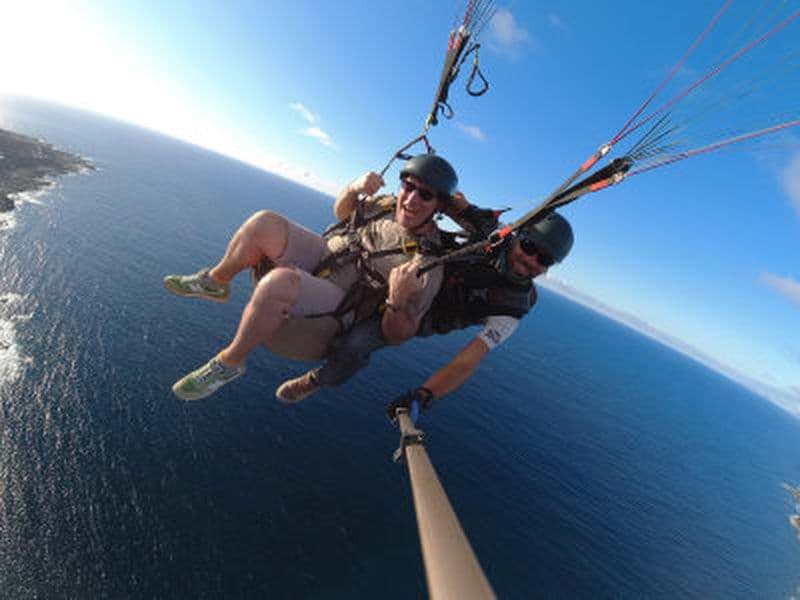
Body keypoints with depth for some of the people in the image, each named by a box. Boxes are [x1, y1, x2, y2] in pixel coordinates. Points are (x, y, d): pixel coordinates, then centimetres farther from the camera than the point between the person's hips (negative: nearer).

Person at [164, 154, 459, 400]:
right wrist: (355, 188, -5)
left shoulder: (426, 263, -19)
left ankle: (229, 362, -8)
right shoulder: (390, 204, -1)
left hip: (334, 309, -6)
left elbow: (396, 336, -18)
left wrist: (399, 298, -38)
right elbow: (341, 212, 16)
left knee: (279, 282, -36)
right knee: (265, 222, -12)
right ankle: (215, 281, 15)